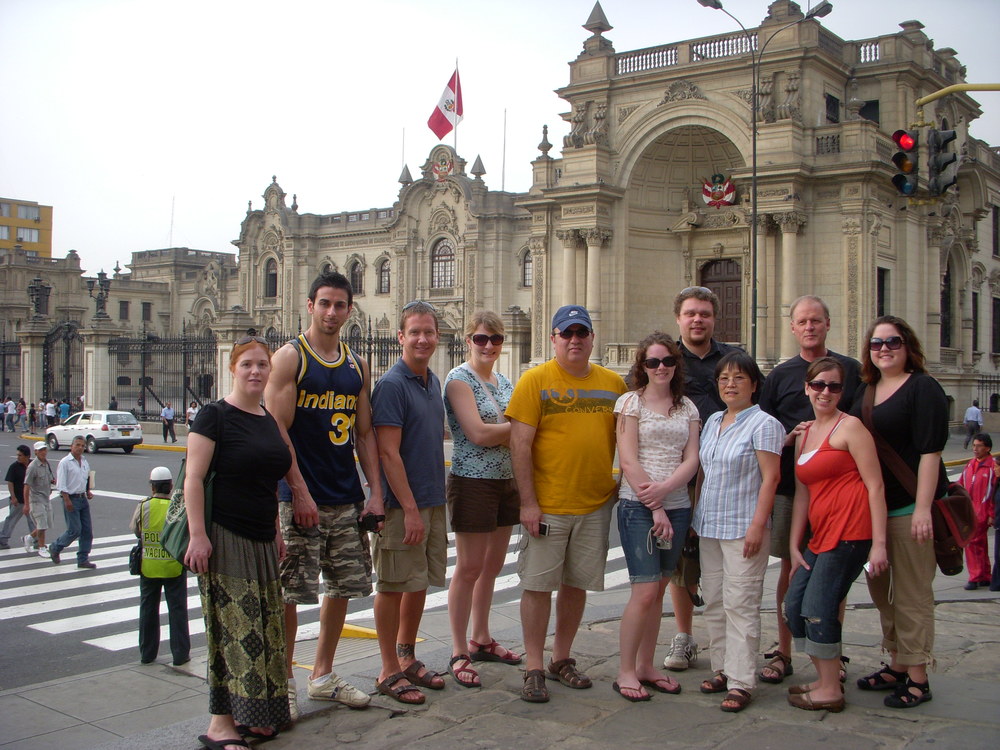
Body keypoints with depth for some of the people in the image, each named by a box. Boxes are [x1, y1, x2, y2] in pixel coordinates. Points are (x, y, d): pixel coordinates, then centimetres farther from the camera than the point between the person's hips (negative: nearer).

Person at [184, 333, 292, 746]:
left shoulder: (269, 420, 13)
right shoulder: (215, 415, -8)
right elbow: (193, 478, -13)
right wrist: (198, 535, -19)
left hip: (261, 541, 7)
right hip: (225, 538, -7)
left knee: (263, 629, 10)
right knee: (233, 628, -6)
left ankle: (251, 713, 21)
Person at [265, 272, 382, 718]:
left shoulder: (357, 366, 12)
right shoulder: (289, 357, -5)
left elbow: (364, 434, 13)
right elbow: (277, 430, -12)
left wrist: (375, 492, 5)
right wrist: (299, 492, -18)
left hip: (348, 498, 6)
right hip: (301, 497, -6)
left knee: (343, 586, 11)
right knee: (290, 591, -2)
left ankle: (323, 676, 26)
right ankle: (283, 682, 13)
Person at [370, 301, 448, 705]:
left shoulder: (433, 381, 12)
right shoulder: (391, 384, -14)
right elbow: (388, 452, -18)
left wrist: (435, 501, 15)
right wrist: (410, 508, -20)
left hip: (433, 501, 8)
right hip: (402, 504, -8)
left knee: (420, 583, 16)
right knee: (393, 587, 2)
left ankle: (407, 658, 30)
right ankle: (389, 672, 13)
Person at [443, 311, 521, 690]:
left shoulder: (505, 382, 13)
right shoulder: (459, 379, -9)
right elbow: (478, 434, -19)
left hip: (508, 482, 7)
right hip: (473, 483, -7)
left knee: (491, 566, 15)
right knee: (469, 568, -2)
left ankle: (481, 639, 29)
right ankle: (459, 654, 8)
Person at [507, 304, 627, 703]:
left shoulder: (613, 383, 6)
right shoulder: (535, 381, -5)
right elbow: (520, 444, -9)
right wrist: (528, 502, -13)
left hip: (596, 505, 4)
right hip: (547, 506, -4)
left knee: (577, 583, 12)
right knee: (538, 584, 1)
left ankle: (561, 658, 28)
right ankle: (533, 668, 12)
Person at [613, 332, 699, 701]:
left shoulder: (687, 407, 11)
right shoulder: (631, 402, -2)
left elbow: (692, 460, 3)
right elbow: (629, 461, -8)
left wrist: (664, 488, -15)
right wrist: (655, 509, -12)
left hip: (677, 507, 5)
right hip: (637, 507, -5)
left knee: (657, 590, 11)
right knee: (645, 591, -8)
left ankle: (646, 666, 23)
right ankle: (625, 670, 6)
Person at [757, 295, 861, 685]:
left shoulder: (851, 370, 9)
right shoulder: (779, 375, 10)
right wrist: (787, 438, -9)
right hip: (789, 484, 0)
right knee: (791, 566, 4)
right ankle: (783, 652, 14)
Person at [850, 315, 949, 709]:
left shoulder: (923, 388, -8)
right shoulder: (864, 390, 14)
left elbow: (930, 451, -14)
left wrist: (923, 508, -19)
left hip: (909, 507, -7)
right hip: (871, 505, 8)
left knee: (912, 593, -2)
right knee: (882, 589, 14)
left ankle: (917, 677, 7)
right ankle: (897, 665, 26)